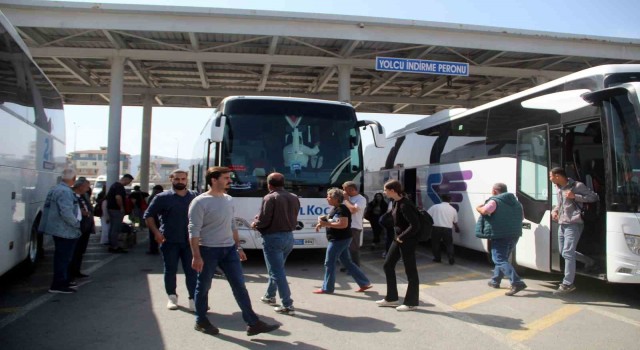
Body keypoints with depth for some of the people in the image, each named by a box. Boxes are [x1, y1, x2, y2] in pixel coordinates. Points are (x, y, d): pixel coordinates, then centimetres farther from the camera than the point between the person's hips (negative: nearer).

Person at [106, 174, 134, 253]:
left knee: (112, 228, 14)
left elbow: (108, 196, 26)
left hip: (111, 208, 10)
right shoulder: (120, 186, -17)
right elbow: (118, 197, -31)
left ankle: (111, 245, 20)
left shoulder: (115, 184, 16)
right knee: (116, 229, -6)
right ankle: (114, 247, -4)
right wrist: (122, 207, -20)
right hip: (116, 210, -10)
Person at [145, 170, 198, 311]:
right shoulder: (163, 197, 0)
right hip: (170, 241, -1)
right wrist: (156, 232, -8)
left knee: (191, 270, 1)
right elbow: (148, 215, 3)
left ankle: (193, 299, 5)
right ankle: (172, 296, 24)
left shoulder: (194, 196, 8)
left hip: (189, 241, 2)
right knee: (170, 270, 8)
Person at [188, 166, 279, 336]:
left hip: (229, 249, 6)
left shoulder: (229, 200, 10)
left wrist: (239, 247, 18)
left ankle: (253, 324, 7)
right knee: (203, 287, 9)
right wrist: (196, 256, -20)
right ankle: (201, 321, 28)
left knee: (240, 286, 4)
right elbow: (194, 231, -15)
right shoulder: (200, 202, -12)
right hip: (208, 250, -6)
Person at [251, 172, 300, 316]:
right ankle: (270, 296, 38)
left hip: (273, 238, -8)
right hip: (289, 237, 8)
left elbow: (263, 221, -18)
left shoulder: (270, 198, -14)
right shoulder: (294, 198, 9)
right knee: (276, 268, 24)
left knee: (277, 271, -3)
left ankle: (287, 306, -5)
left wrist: (254, 224, 6)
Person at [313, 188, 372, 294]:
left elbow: (343, 224, -27)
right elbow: (332, 221, 22)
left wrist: (327, 224, -25)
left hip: (340, 240, -10)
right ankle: (364, 283, 17)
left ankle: (327, 288, 10)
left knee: (329, 263, -1)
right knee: (347, 262, 13)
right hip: (340, 240, 10)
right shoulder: (335, 208, 14)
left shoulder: (342, 209, -17)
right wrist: (322, 223, 3)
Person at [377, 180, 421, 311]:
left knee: (410, 271, 2)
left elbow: (415, 225, -27)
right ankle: (391, 298, 24)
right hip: (399, 238, 10)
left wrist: (402, 237, -17)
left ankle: (411, 303, 15)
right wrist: (398, 237, 11)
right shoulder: (397, 202, 6)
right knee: (388, 265, 14)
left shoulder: (405, 205, -23)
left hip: (407, 241, -10)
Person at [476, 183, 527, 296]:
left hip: (500, 235, -8)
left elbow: (485, 211, -26)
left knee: (500, 260, -7)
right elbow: (522, 217, 27)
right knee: (502, 258, 22)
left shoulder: (494, 201, -8)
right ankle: (495, 280, 31)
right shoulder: (515, 201, 18)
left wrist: (478, 208, -4)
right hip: (514, 234, 8)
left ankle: (517, 283, -21)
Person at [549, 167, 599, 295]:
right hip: (562, 224, 9)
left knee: (567, 253, -13)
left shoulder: (577, 186, -11)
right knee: (564, 252, 17)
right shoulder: (558, 188, 12)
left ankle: (567, 284, -9)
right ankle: (589, 261, 38)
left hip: (573, 224, -9)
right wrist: (554, 211, 8)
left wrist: (575, 196, -22)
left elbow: (594, 197, -13)